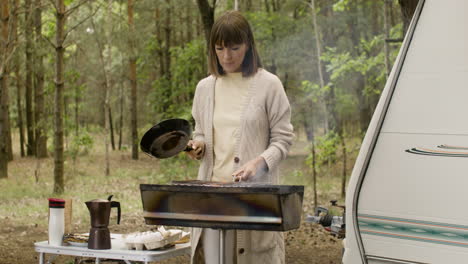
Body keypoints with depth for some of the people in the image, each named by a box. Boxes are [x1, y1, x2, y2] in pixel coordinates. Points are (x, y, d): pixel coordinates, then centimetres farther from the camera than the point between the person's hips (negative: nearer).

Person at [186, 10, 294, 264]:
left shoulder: (268, 85, 0)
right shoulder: (205, 87, 12)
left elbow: (282, 138, 1)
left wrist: (258, 163, -16)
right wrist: (197, 145, 0)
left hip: (256, 193, -3)